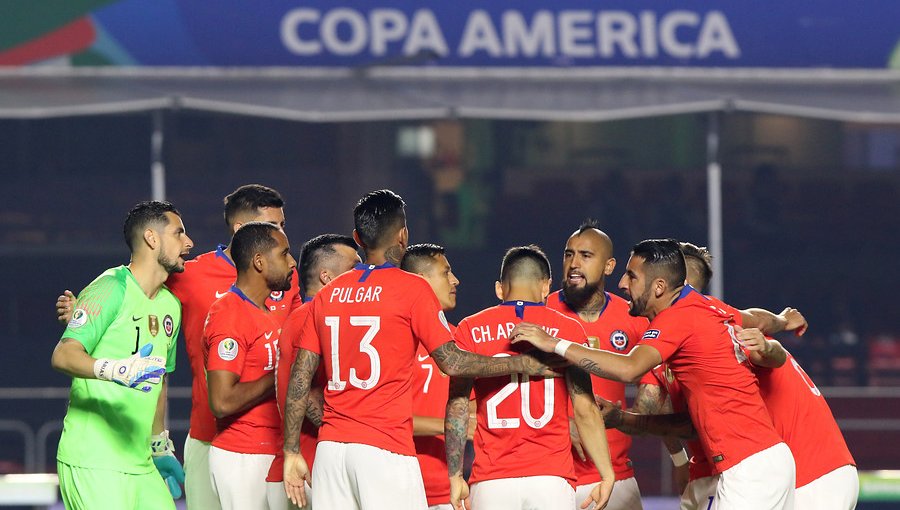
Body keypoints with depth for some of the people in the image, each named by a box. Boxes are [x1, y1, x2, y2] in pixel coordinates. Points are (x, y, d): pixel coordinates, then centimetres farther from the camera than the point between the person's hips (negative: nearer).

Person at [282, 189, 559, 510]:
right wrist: (522, 364, 7)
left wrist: (292, 452, 12)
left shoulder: (327, 294, 11)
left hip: (330, 448, 5)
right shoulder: (412, 289, -3)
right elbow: (452, 362, -4)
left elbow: (300, 377, 9)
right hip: (385, 452, -5)